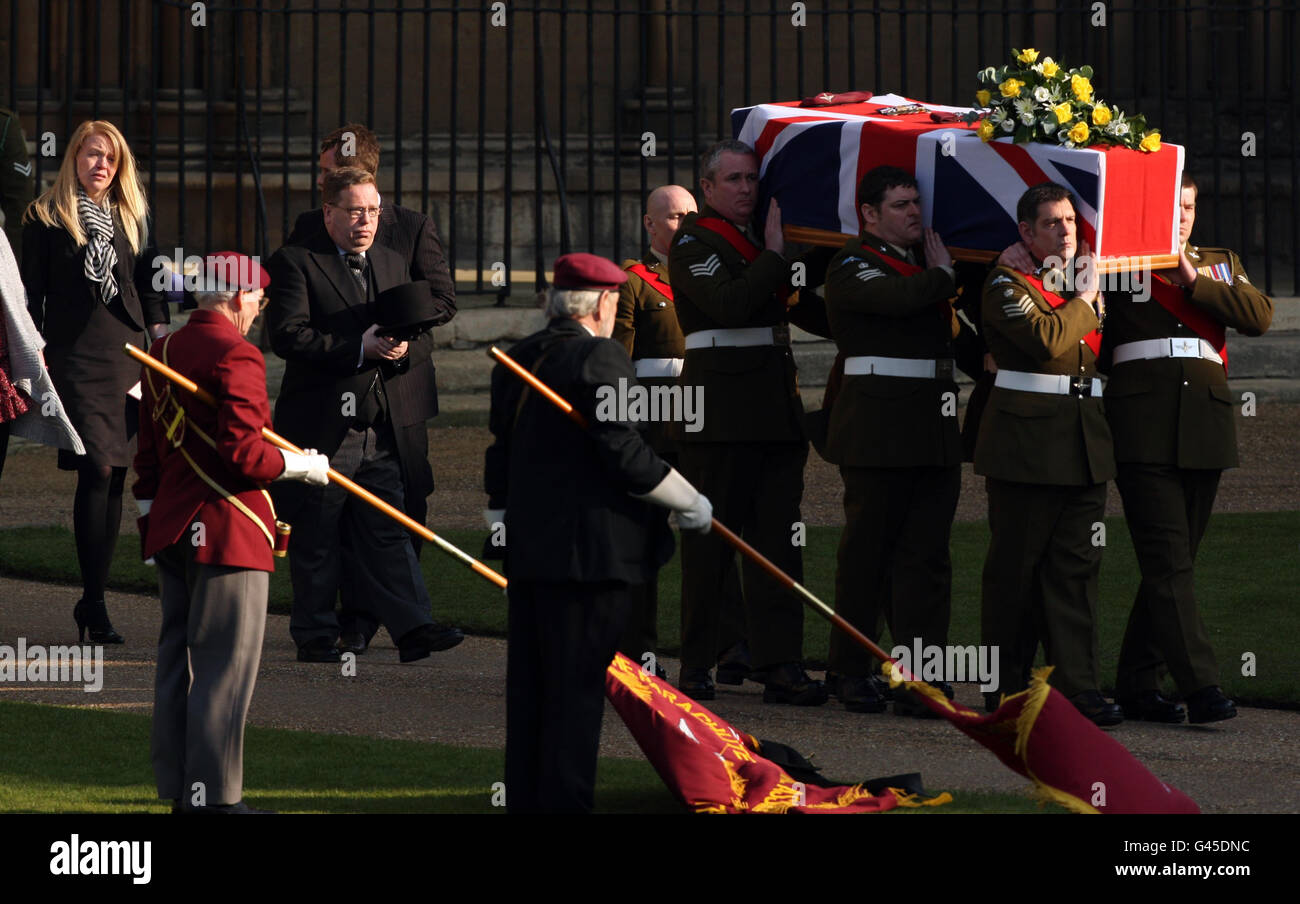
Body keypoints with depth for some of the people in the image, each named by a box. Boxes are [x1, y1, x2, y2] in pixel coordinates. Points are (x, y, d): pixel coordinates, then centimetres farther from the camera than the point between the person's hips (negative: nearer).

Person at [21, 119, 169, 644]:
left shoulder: (129, 218, 15)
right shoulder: (46, 219, 3)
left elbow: (148, 284, 19)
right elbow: (32, 292, 2)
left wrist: (160, 334, 7)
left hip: (127, 354, 5)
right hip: (75, 359, -5)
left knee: (114, 477, 3)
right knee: (97, 470, -14)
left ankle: (94, 597, 9)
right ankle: (93, 602, -11)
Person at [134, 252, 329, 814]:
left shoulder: (162, 355, 11)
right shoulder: (235, 355, -16)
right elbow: (244, 457, -22)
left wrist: (151, 526, 22)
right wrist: (304, 466, -6)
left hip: (172, 530, 9)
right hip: (229, 534, -9)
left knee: (177, 660, 13)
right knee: (225, 664, -5)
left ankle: (177, 787, 19)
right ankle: (213, 796, -4)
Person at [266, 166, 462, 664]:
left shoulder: (392, 264, 17)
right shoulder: (296, 263, -3)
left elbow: (423, 335, 16)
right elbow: (288, 335, -15)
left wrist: (403, 347, -9)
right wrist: (358, 349, -21)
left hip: (383, 430, 5)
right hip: (320, 427, -5)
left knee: (387, 531, 1)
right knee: (317, 539, 3)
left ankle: (413, 628, -4)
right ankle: (315, 636, 11)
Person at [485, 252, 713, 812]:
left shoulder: (518, 360, 11)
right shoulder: (600, 359, -13)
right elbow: (625, 454, -16)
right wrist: (690, 503, -4)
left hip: (526, 552, 8)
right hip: (590, 552, -8)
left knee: (529, 686, 12)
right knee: (576, 688, -3)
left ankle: (524, 798, 18)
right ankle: (564, 800, -2)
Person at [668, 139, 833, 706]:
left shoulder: (756, 242, 21)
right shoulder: (693, 244, -3)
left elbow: (815, 314, 21)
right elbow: (730, 305, -20)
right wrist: (775, 255, -16)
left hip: (776, 409, 7)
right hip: (720, 411, -7)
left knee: (778, 539, 2)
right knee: (710, 540, -2)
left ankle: (780, 666, 0)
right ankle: (695, 669, 5)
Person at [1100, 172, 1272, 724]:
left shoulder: (1220, 265, 21)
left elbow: (1259, 316, 3)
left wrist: (1195, 281, -3)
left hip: (1204, 423, 4)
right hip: (1143, 425, -4)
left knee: (1176, 559, 5)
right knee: (1167, 559, -13)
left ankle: (1137, 685, 13)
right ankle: (1200, 686, -20)